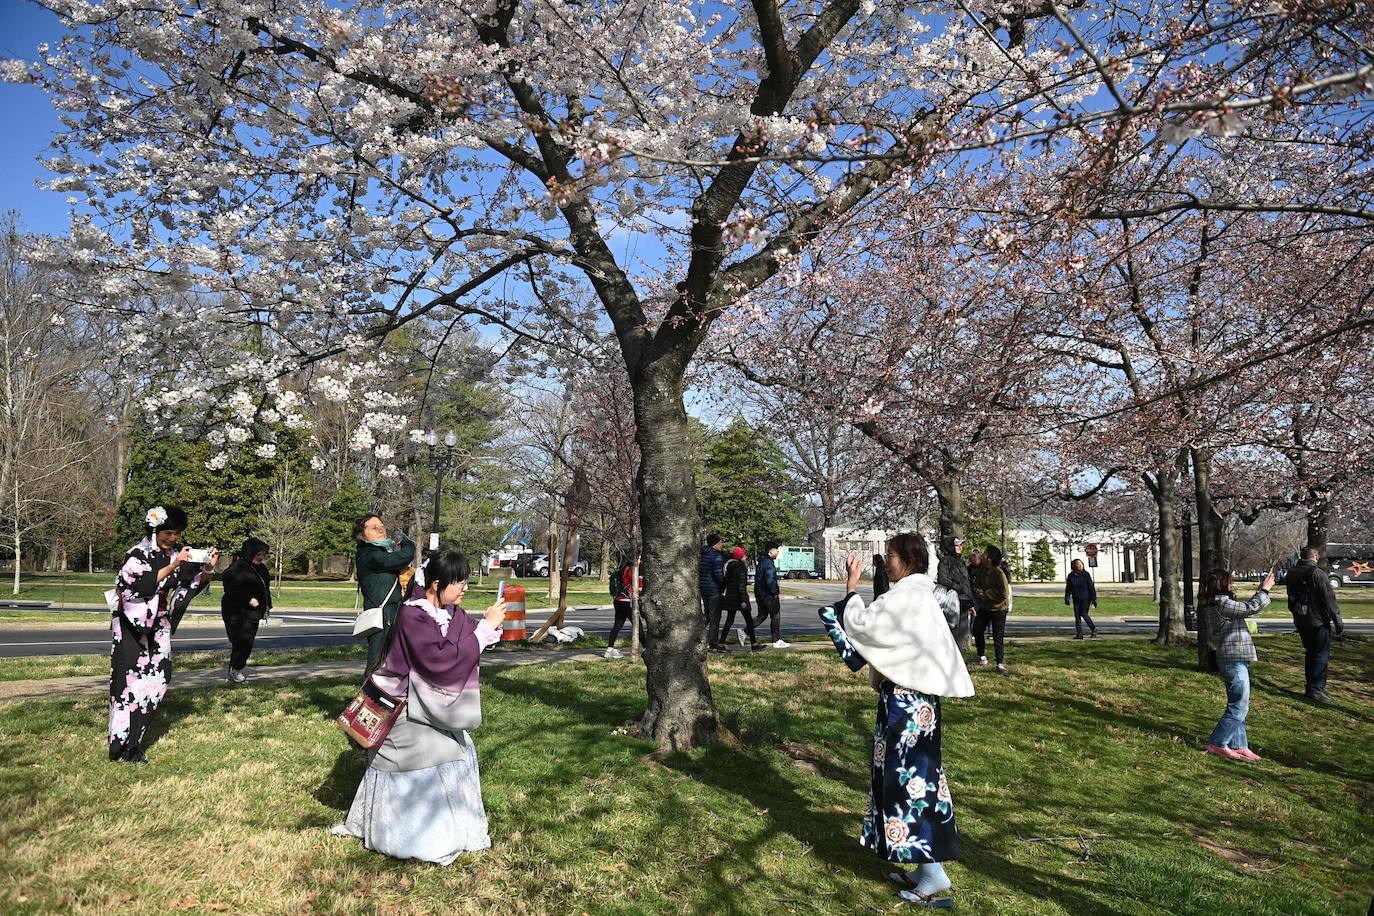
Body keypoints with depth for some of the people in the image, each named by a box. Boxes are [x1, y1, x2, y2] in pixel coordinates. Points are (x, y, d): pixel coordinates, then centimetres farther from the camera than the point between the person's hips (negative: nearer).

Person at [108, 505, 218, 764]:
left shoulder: (174, 555, 6)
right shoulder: (137, 554, -11)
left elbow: (188, 588, 6)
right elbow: (144, 584, -24)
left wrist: (208, 569, -10)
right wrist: (173, 565, -29)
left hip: (157, 626, 6)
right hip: (132, 625, -6)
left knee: (157, 679, 2)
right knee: (131, 681, -5)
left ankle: (134, 741, 13)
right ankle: (122, 747, 4)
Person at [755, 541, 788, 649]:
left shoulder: (763, 561, 14)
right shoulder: (768, 563, -19)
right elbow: (770, 581, -26)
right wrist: (776, 592, -15)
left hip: (760, 594, 10)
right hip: (768, 595, -10)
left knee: (762, 616, 16)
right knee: (775, 616, 2)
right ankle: (777, 641, 8)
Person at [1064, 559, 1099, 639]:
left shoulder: (1086, 574, -5)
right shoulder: (1071, 576, 2)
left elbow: (1091, 587, -4)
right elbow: (1068, 588, 9)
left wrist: (1094, 599, -5)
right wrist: (1067, 599, 2)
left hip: (1086, 598, -4)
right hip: (1076, 599, 4)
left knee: (1084, 613, -12)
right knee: (1077, 616, 3)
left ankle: (1094, 629, 5)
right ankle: (1079, 633, 7)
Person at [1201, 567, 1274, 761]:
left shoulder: (1221, 604, 13)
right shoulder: (1222, 604, -18)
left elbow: (1246, 608, 23)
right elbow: (1251, 609, -17)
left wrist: (1260, 591, 20)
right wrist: (1265, 590, -4)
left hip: (1235, 660, 11)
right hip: (1234, 660, -11)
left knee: (1238, 706, 15)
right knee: (1239, 707, -6)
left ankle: (1239, 746, 20)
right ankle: (1216, 744, -2)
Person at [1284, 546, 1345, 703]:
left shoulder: (1291, 573, 7)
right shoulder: (1318, 573, -17)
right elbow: (1329, 599, -16)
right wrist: (1337, 620, -10)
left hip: (1300, 622, 7)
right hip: (1318, 621, -7)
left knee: (1310, 653, 16)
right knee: (1322, 654, -1)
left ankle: (1310, 687, 20)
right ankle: (1317, 689, -3)